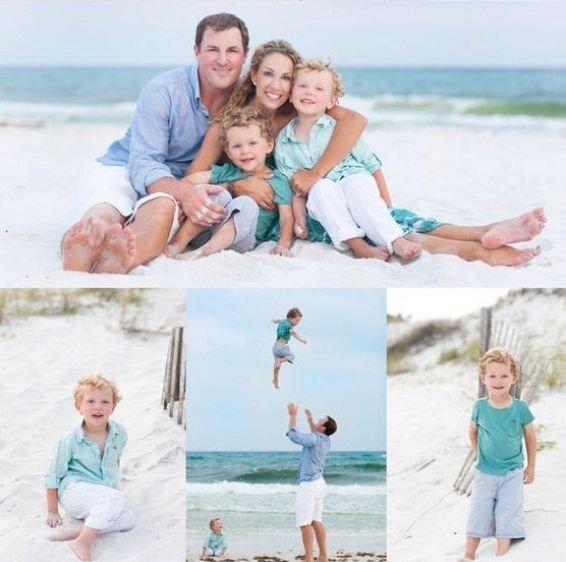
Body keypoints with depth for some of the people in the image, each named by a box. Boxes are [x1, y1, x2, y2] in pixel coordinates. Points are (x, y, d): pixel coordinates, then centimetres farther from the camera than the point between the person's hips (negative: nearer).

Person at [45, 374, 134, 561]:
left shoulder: (119, 433, -1)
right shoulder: (70, 441, -13)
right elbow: (53, 476, -3)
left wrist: (114, 482, 28)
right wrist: (52, 512, 0)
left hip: (103, 494, 6)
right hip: (74, 491, -6)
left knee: (127, 520, -22)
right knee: (114, 499, -34)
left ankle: (76, 531, -25)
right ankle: (83, 541, -32)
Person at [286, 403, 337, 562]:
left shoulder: (315, 440, -17)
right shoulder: (324, 440, 9)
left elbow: (294, 435, -24)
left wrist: (293, 415, -16)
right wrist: (310, 419, 37)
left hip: (309, 484, -9)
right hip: (318, 483, 9)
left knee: (305, 523, -8)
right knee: (316, 521, 14)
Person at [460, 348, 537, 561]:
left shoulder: (520, 408, -11)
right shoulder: (480, 407, -9)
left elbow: (530, 437, 1)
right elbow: (473, 431, 10)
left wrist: (531, 466, 5)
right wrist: (480, 453, 9)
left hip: (512, 473, -1)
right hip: (485, 472, 1)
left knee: (507, 515, -2)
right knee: (478, 514, 5)